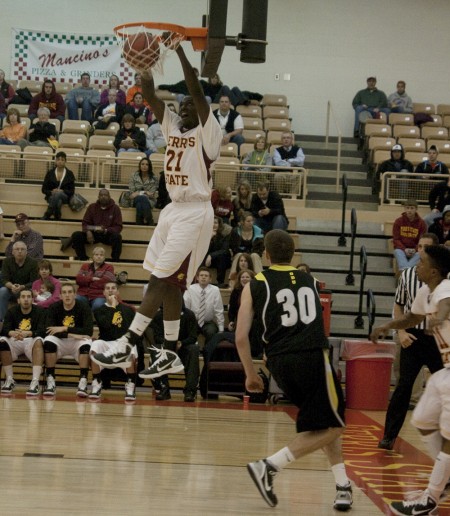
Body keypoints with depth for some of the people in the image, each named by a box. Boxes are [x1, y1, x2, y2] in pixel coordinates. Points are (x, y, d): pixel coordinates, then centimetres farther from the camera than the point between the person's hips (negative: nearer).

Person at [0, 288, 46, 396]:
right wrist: (12, 333, -34)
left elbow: (41, 331, -16)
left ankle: (35, 382, -44)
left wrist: (27, 333, -37)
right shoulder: (12, 311, 5)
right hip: (15, 342, 2)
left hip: (31, 341, -2)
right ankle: (9, 380, -20)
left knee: (38, 341, -36)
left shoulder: (39, 311, -2)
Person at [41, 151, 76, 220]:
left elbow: (72, 191, 4)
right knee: (58, 202, -40)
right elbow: (43, 189, 8)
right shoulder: (50, 173, 7)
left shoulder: (69, 174, 6)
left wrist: (62, 191, -15)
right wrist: (51, 192, -14)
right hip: (51, 196, 0)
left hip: (65, 197, 0)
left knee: (58, 194, -40)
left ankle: (46, 217, -46)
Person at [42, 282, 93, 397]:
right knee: (48, 342, -31)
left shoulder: (84, 307, -9)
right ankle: (50, 382, -25)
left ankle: (83, 382, -29)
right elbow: (49, 330, -17)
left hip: (77, 342, -1)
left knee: (86, 345, -34)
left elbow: (89, 331, -21)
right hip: (60, 341, 1)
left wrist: (65, 329, -24)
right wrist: (72, 335, -28)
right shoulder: (54, 308, -5)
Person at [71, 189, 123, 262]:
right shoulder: (92, 207, 8)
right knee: (76, 235, -22)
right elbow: (85, 223, 6)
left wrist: (106, 230, -24)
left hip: (108, 235, -2)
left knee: (117, 236, -36)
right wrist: (88, 231, -18)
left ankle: (115, 260, -24)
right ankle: (82, 258, -10)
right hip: (93, 234, 2)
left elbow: (118, 227, -4)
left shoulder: (115, 208, 0)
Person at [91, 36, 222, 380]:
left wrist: (180, 51, -22)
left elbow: (197, 92, -22)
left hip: (195, 213, -9)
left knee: (161, 280, -11)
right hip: (174, 209, 9)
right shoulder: (173, 125, 12)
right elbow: (150, 95, 3)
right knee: (169, 284, 8)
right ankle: (170, 355, 14)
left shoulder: (209, 132, -8)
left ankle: (126, 347, -12)